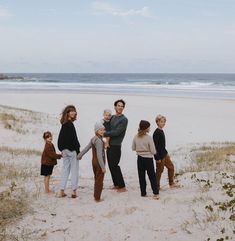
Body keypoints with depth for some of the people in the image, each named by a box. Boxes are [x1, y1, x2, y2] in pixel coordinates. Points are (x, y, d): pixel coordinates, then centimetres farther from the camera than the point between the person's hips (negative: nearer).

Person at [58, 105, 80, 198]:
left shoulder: (63, 125, 11)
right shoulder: (70, 124, -15)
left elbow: (60, 138, 15)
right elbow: (73, 139, -18)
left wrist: (62, 150, 19)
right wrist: (78, 151, -13)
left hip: (65, 151, 8)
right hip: (72, 150, -8)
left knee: (65, 170, 11)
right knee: (74, 170, 0)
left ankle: (62, 191, 11)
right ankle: (74, 191, 3)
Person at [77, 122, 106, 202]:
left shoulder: (93, 139, 6)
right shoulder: (99, 141, -21)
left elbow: (86, 148, 13)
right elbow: (99, 155, -25)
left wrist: (79, 156, 27)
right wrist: (103, 167, -23)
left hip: (94, 162, 9)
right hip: (99, 163, -9)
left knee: (96, 180, 19)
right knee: (99, 181, 2)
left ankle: (96, 196, 28)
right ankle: (98, 198, 9)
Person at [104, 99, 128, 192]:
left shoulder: (124, 120, -10)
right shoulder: (112, 117, 12)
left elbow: (116, 132, -18)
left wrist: (104, 134, -16)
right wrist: (107, 139, -4)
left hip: (116, 146, -7)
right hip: (109, 145, 7)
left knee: (114, 166, -7)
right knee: (111, 166, 11)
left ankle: (122, 186, 1)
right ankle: (116, 184, 22)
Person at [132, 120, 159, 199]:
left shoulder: (136, 137, -4)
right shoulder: (149, 138, -18)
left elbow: (133, 148, 6)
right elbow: (153, 151, -15)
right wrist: (148, 149, 6)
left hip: (140, 159, 4)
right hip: (148, 159, -4)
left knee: (141, 176, 12)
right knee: (152, 176, 6)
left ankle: (143, 193, 18)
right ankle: (156, 193, 5)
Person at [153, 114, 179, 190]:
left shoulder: (161, 131, 9)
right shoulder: (156, 133, -20)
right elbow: (155, 145, -22)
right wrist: (157, 158, -22)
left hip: (164, 154, 10)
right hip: (159, 155, -10)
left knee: (171, 167, 16)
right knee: (159, 170, 1)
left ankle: (171, 183, 26)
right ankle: (157, 186, 15)